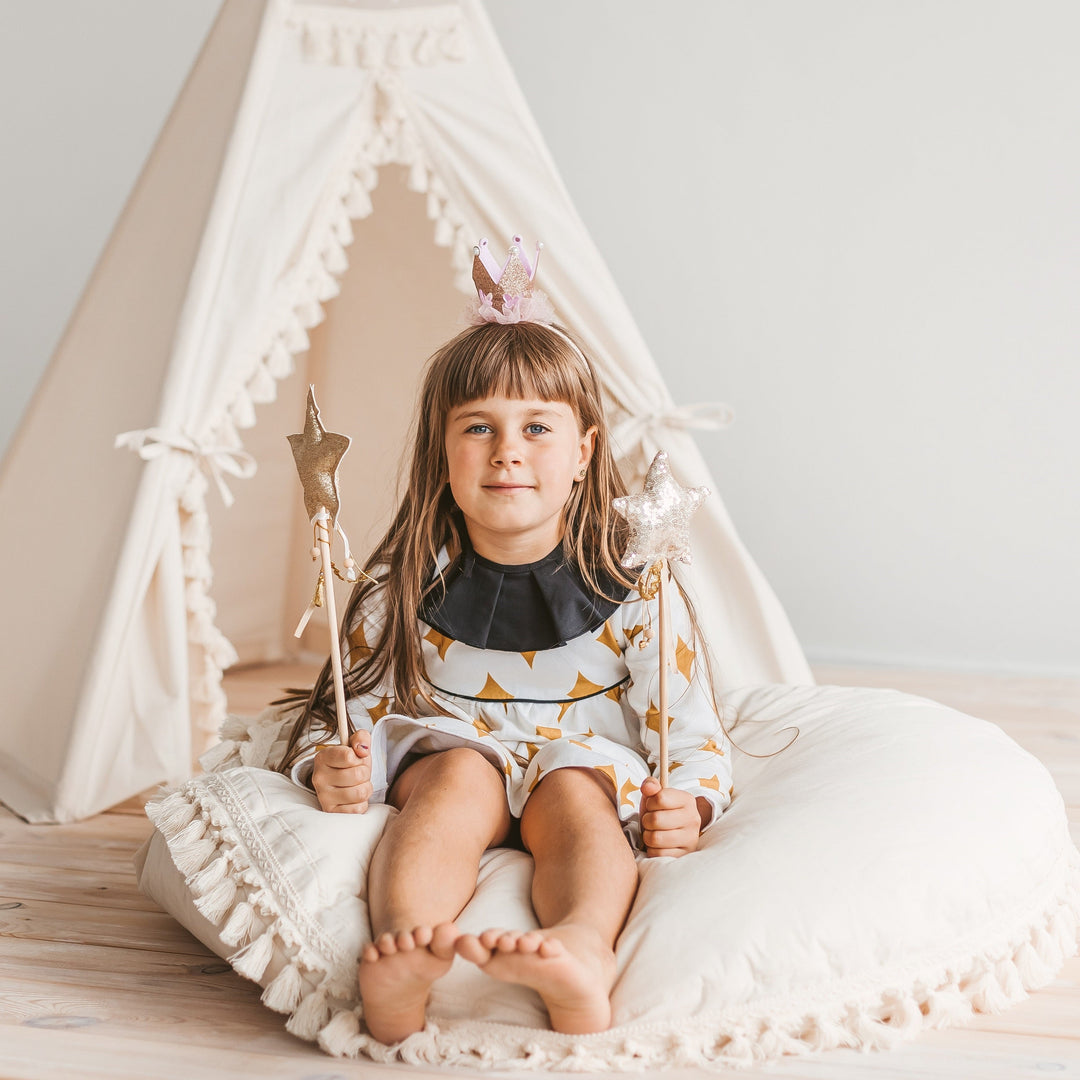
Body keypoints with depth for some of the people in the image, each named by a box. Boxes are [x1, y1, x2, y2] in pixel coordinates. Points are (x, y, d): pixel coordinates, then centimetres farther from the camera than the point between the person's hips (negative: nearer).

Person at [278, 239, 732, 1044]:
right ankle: (400, 955, -59)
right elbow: (351, 711, 7)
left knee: (571, 791, -34)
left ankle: (584, 950, -65)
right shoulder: (403, 591, 2)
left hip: (589, 775, -1)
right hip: (444, 766, 1)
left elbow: (696, 736, -1)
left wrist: (688, 807, -22)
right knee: (462, 769, -33)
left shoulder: (635, 595, -2)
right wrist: (332, 771, -15)